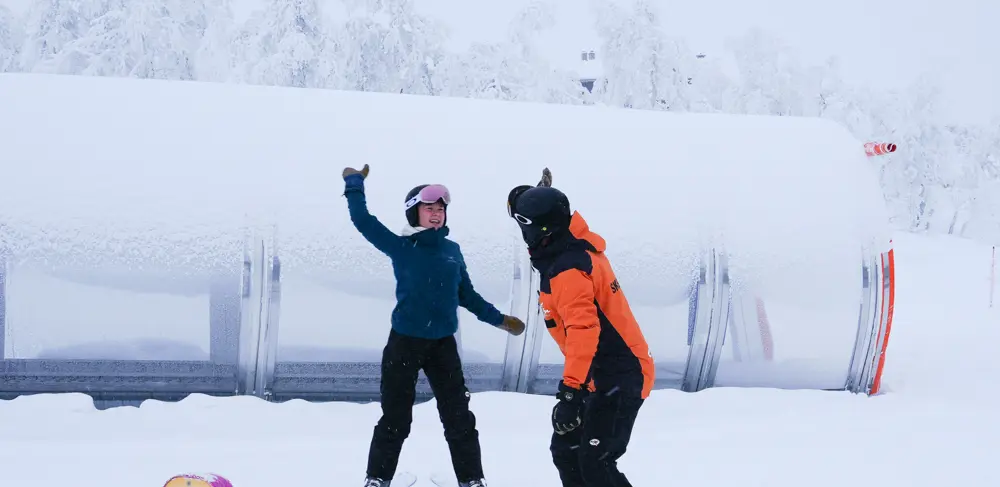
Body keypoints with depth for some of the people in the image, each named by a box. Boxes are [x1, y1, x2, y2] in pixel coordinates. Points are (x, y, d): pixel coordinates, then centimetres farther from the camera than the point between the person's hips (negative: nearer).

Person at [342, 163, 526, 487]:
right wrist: (354, 184, -4)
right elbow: (363, 221, -6)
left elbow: (467, 295, 17)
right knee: (395, 418, 4)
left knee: (459, 417, 6)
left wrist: (498, 320, 20)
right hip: (404, 342, -3)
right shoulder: (401, 247, -2)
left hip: (443, 344, 3)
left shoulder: (452, 250, 8)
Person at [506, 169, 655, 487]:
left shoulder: (566, 271, -23)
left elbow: (583, 329, -34)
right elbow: (563, 220, 29)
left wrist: (570, 390, -40)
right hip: (604, 374, 10)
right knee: (565, 450, 13)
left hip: (617, 377, -10)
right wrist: (546, 196, 39)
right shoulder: (578, 243, 3)